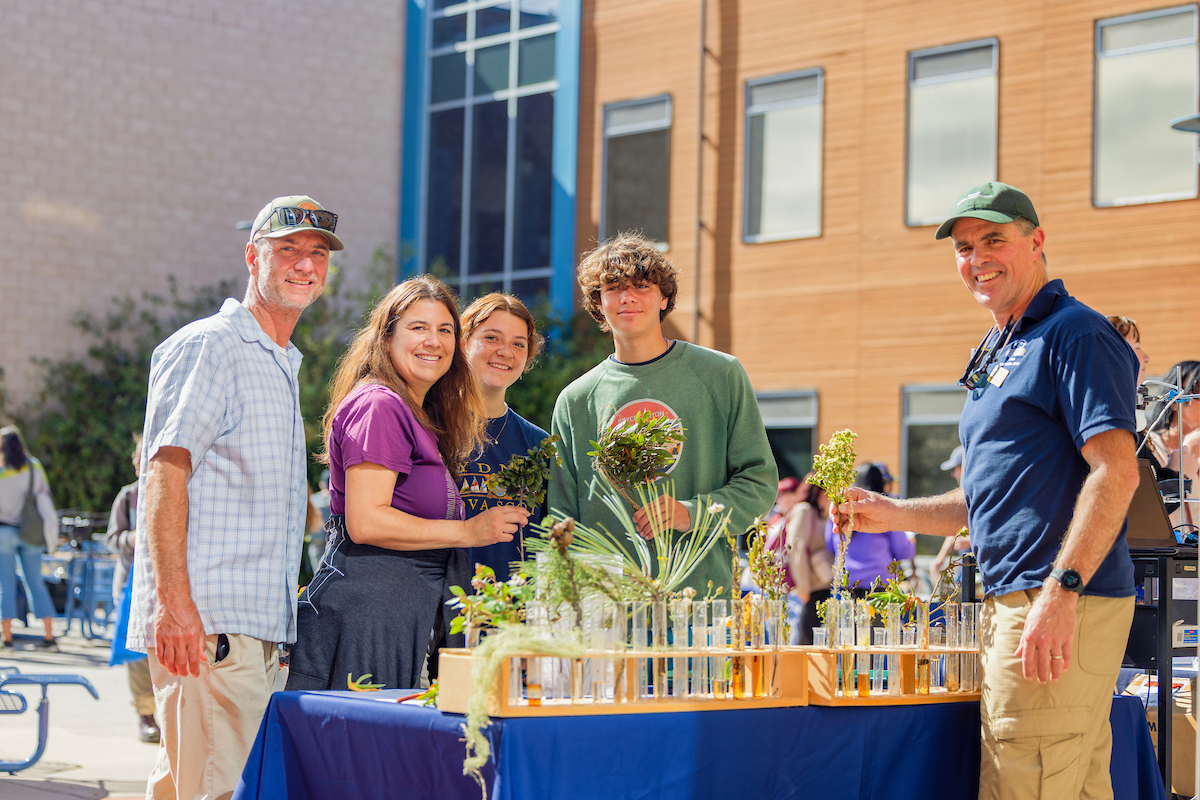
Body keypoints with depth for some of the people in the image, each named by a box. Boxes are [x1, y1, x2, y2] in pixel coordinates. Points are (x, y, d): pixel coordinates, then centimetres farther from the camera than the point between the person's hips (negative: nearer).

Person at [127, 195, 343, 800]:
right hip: (205, 619, -9)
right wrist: (175, 602, -23)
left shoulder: (283, 366, 24)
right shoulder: (208, 346, -5)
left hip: (258, 626, 9)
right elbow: (165, 472, -14)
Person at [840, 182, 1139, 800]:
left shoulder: (1075, 336, -7)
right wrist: (893, 514, 19)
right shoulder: (995, 354, 23)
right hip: (1009, 604, 10)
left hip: (1059, 609, -10)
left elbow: (1116, 471, -19)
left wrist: (1061, 590, -26)